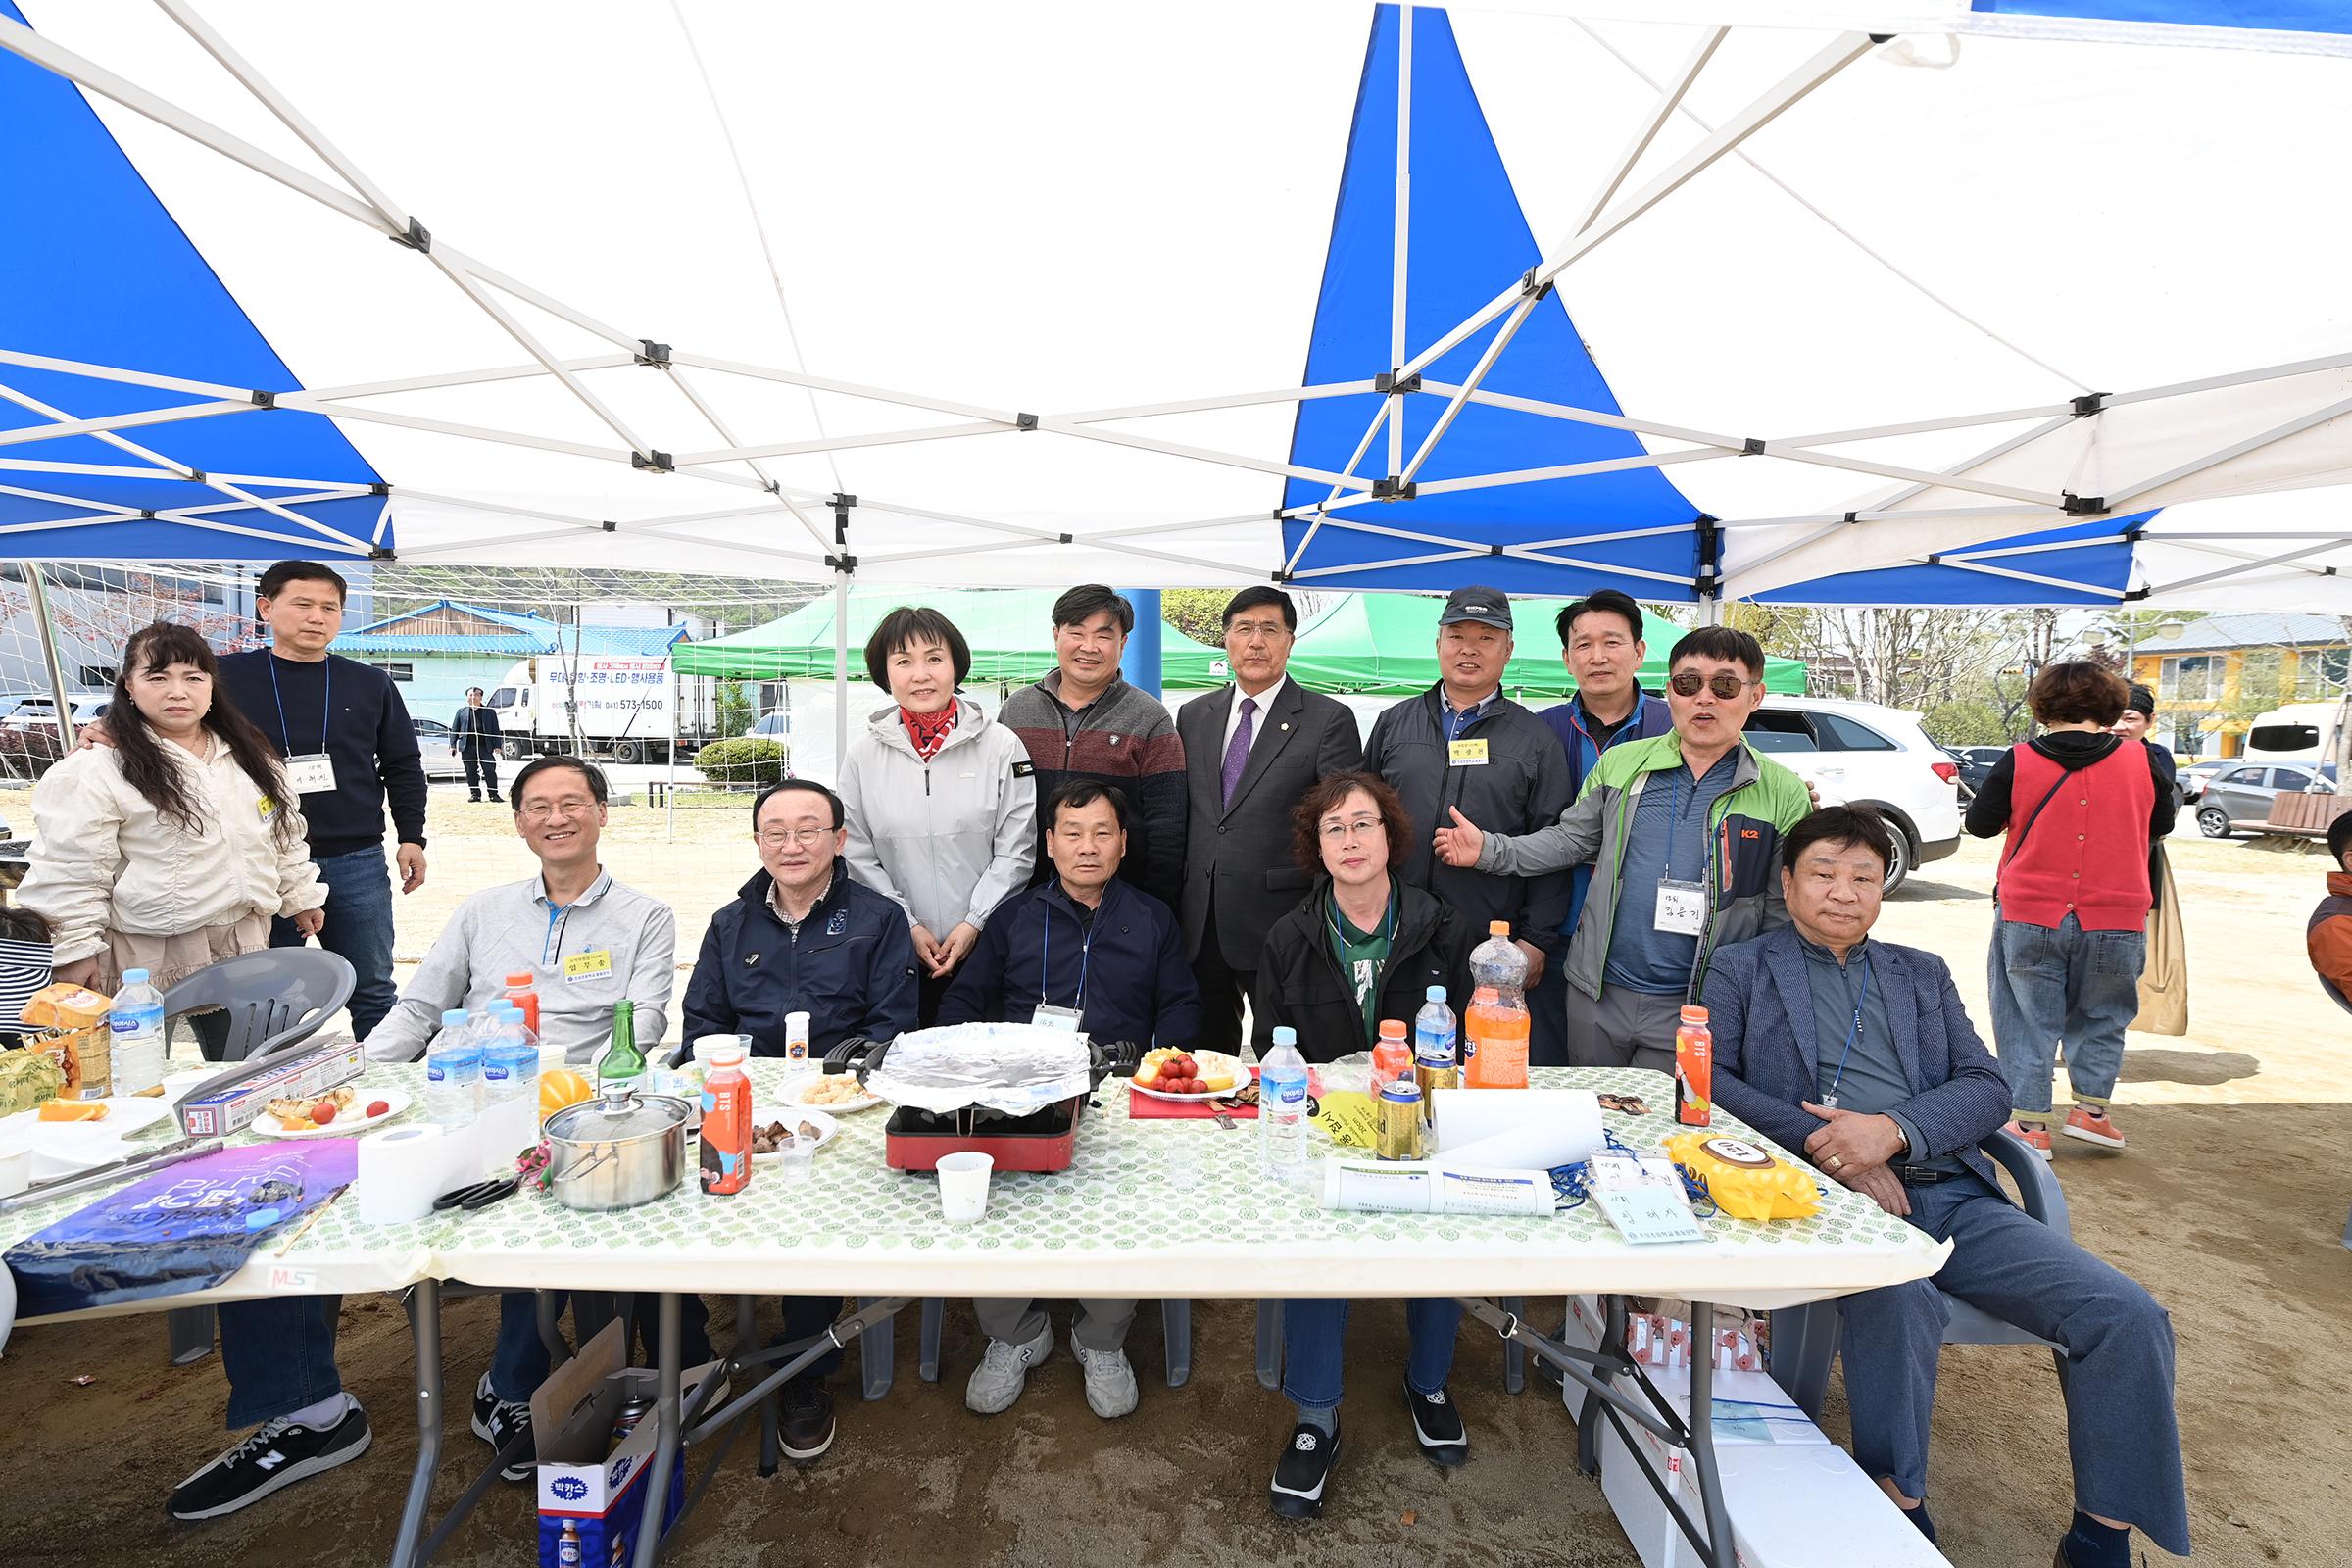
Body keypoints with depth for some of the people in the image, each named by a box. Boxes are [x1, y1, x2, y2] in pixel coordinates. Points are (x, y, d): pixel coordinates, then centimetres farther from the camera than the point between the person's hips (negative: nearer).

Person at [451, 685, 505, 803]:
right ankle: (475, 793, 13)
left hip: (485, 746, -2)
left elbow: (496, 730, 7)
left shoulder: (490, 712, 10)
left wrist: (497, 745, -1)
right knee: (471, 772, 5)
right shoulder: (461, 712, 13)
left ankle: (493, 794, 0)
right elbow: (454, 730, 14)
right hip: (467, 747, 2)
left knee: (490, 771, -6)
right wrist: (452, 745, 5)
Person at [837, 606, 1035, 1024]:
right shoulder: (864, 754, 3)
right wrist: (907, 925, -5)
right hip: (898, 951, 1)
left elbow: (1016, 850, -2)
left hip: (985, 946, -1)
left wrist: (974, 924, -8)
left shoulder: (1002, 745, -2)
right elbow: (858, 856, 3)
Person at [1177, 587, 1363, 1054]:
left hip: (1278, 925, -4)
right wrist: (1174, 905, 12)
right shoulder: (1193, 717, 11)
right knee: (1204, 1059, 15)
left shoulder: (1329, 721, -3)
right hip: (1199, 926, 4)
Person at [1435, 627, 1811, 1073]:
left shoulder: (1782, 793, -1)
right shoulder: (1621, 763, 3)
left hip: (1691, 1009, -2)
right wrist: (1490, 850, -7)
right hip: (1597, 992, 2)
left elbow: (1784, 914, 2)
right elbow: (1571, 840, 7)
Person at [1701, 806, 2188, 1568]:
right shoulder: (1741, 970, 10)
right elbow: (1708, 1079, -2)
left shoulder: (1922, 974, 22)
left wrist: (1894, 1128, -11)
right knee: (1898, 1300, -34)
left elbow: (1988, 1087, 10)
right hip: (1834, 1195, -4)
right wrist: (1825, 1143, -15)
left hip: (1954, 1197, 5)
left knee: (2128, 1316, -15)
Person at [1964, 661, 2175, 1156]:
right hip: (2117, 918, 2)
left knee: (2029, 1021, 8)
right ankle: (2091, 1109, 24)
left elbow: (1979, 823, -1)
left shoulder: (2018, 762, -8)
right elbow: (2161, 825, 12)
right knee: (2100, 1018, 21)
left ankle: (2031, 1124, 11)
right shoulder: (2141, 761, -2)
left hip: (2028, 916, -1)